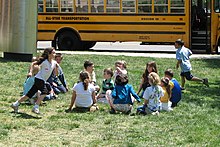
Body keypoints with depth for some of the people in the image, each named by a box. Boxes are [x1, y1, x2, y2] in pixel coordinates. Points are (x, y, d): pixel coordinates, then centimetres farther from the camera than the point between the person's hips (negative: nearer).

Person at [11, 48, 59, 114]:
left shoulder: (54, 63, 4)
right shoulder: (44, 61, -13)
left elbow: (56, 73, 7)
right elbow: (33, 63, -5)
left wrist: (56, 67, -10)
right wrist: (31, 72, -15)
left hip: (43, 81, 7)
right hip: (38, 79, -7)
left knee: (30, 94, 11)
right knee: (44, 91, -27)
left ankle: (15, 104, 22)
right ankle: (36, 107, -25)